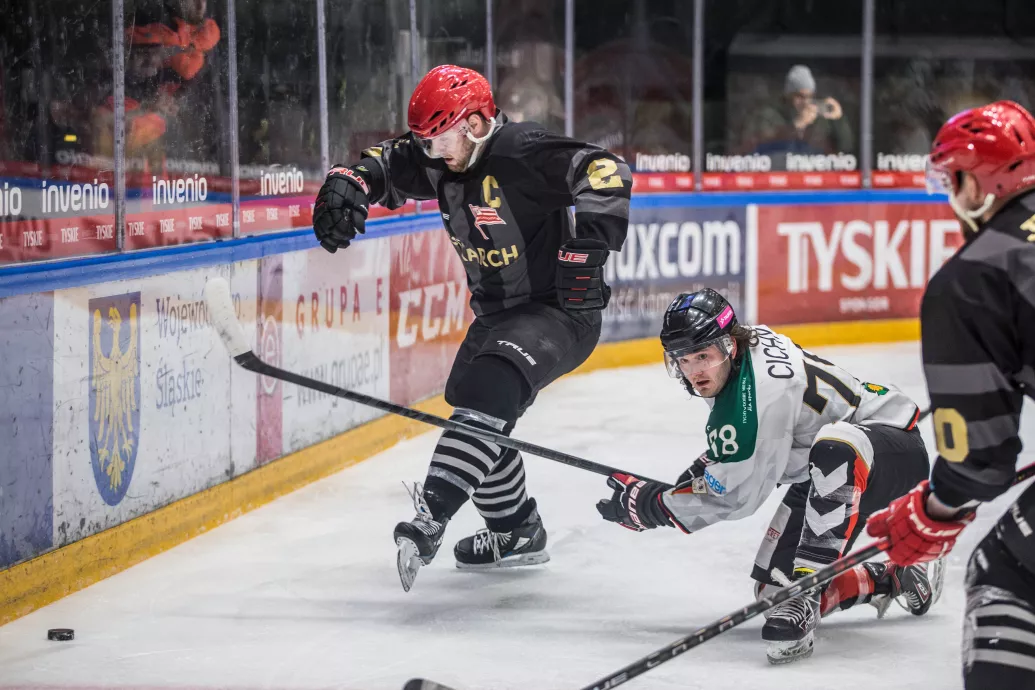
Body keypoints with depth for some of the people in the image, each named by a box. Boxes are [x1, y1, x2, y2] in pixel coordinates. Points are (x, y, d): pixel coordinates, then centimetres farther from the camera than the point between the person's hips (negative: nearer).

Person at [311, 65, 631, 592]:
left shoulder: (523, 153, -25)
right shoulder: (441, 162, 0)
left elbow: (607, 175, -32)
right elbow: (388, 164, 10)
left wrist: (585, 250, -34)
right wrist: (347, 184, -12)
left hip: (561, 311, -10)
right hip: (496, 313, 10)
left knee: (488, 390, -29)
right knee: (472, 412, 18)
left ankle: (429, 520, -39)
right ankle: (518, 532, 36)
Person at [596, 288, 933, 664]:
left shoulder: (758, 395, -32)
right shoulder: (750, 341, -4)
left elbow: (734, 497, -22)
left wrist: (648, 504, -13)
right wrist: (695, 477, 10)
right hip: (822, 472, 10)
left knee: (837, 446, -45)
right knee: (773, 586, 3)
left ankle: (804, 596, -41)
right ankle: (889, 580, 25)